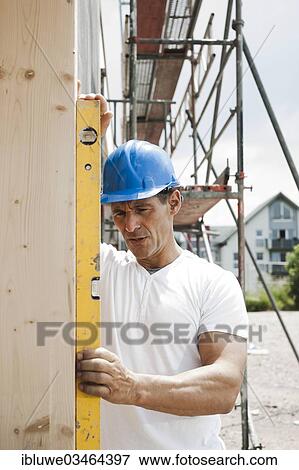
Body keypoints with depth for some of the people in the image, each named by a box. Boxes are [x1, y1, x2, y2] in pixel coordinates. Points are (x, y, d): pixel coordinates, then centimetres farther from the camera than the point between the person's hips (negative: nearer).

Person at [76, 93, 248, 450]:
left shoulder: (215, 283, -7)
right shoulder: (103, 266, 3)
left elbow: (226, 387, -19)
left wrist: (133, 387, -34)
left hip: (189, 452, -2)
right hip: (107, 447, 3)